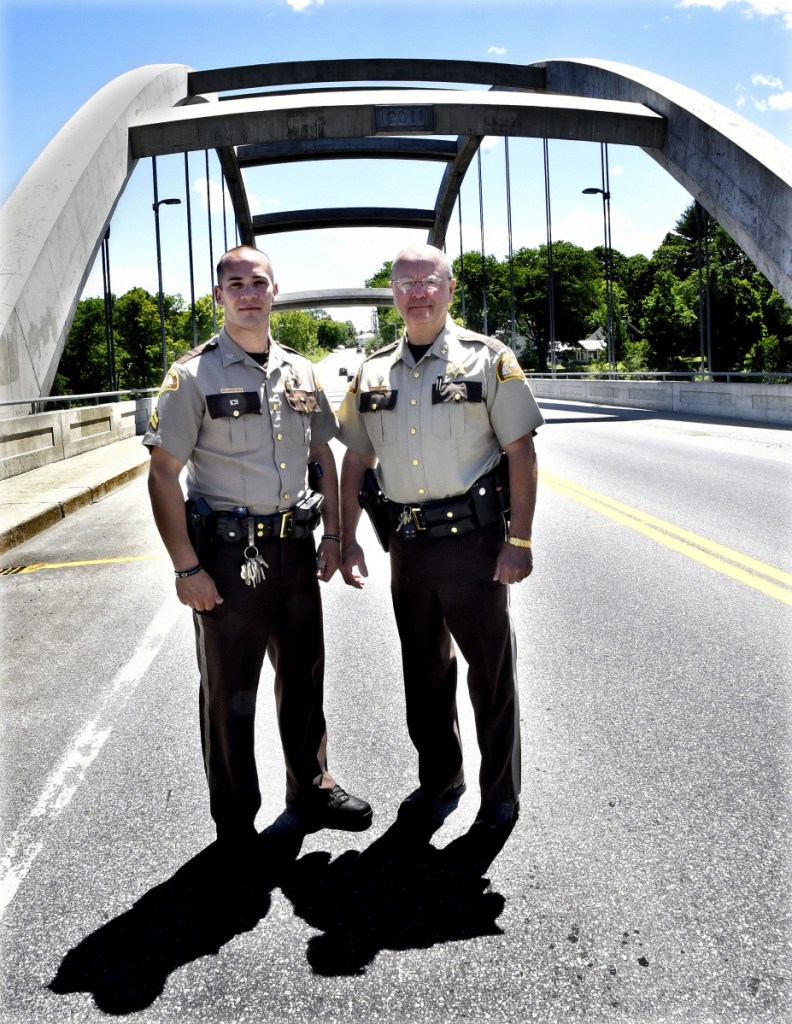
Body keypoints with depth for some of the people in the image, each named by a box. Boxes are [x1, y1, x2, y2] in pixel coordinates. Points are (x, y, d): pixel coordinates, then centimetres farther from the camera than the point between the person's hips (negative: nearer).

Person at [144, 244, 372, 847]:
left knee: (305, 678, 17)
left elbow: (323, 456, 16)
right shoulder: (194, 375, -7)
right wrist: (187, 568, -15)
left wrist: (332, 535, 8)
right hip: (227, 553, -5)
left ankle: (312, 789, 37)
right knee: (230, 691, 8)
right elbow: (164, 475, -10)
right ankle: (235, 824, 24)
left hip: (295, 548, 5)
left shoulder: (300, 372, 8)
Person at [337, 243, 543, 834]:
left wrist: (519, 541, -12)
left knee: (491, 670, 6)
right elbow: (356, 462, 13)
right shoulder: (374, 372, 9)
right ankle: (438, 779, 35)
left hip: (474, 539, -4)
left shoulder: (488, 359, -3)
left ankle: (502, 792, 24)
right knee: (424, 671, 16)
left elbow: (521, 452, -6)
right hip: (406, 542, 4)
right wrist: (348, 540, 6)